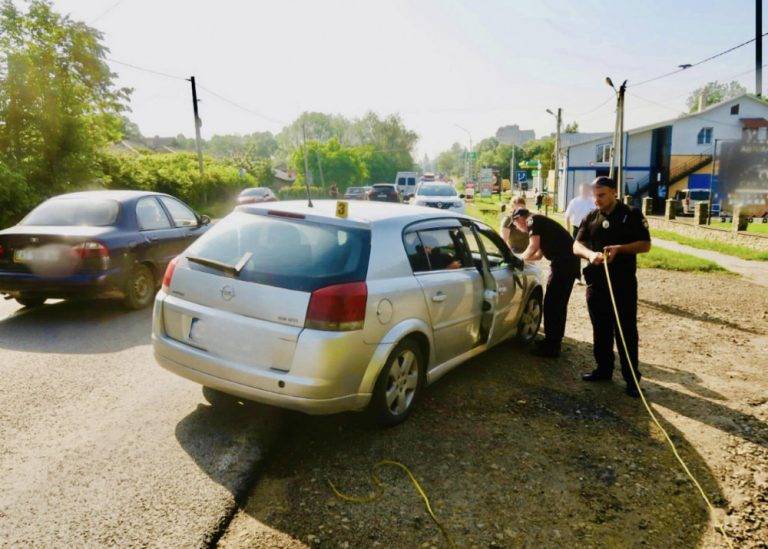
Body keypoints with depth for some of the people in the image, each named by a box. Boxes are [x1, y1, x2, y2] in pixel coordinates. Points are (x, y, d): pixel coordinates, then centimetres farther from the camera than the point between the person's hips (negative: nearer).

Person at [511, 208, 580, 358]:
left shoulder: (533, 220, -4)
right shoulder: (540, 222, 25)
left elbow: (533, 247, -15)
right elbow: (538, 254, 31)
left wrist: (520, 258, 1)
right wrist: (522, 257, 29)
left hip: (563, 263, -10)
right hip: (568, 261, 10)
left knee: (551, 304, -4)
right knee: (558, 303, 17)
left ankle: (551, 347, 2)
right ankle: (553, 341, 28)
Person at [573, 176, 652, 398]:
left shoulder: (631, 215, -1)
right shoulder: (590, 218, 9)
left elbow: (645, 245, -4)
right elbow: (577, 245, 3)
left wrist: (619, 249, -20)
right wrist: (590, 254, -19)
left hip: (623, 282, -4)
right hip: (596, 281, 4)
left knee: (626, 330, -1)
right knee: (601, 329, 12)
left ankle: (631, 378, 7)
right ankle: (604, 369, 26)